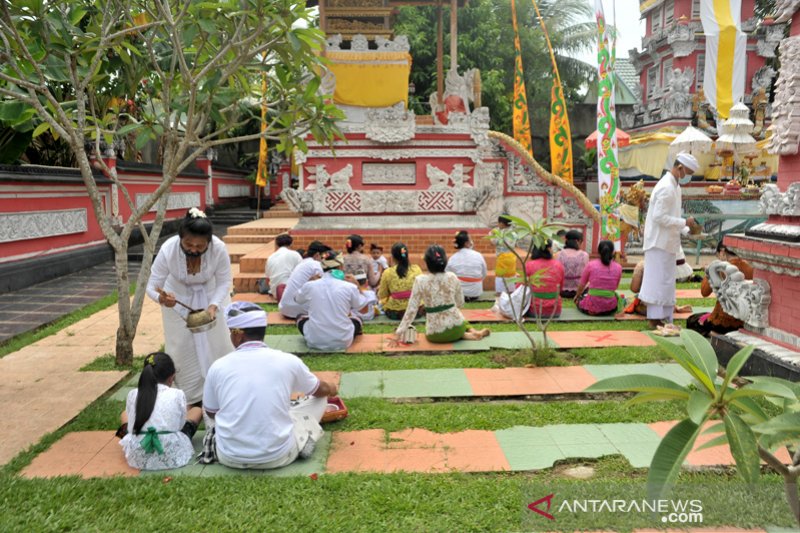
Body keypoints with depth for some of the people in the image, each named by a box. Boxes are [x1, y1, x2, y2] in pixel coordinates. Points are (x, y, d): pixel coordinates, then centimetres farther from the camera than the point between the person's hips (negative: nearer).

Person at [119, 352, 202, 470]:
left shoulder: (133, 395, -2)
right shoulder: (177, 394, -10)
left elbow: (131, 428, 5)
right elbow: (181, 425, -2)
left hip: (138, 457, 2)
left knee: (124, 414, 29)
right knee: (197, 410, 18)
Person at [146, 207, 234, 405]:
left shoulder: (219, 248, -35)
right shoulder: (167, 250, -36)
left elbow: (224, 282, -19)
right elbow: (152, 286, -25)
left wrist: (213, 306, -35)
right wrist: (161, 298, -48)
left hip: (211, 295, 0)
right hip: (178, 297, 0)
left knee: (217, 342, 3)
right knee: (181, 346, 2)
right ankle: (192, 396, 19)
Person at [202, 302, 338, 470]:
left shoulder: (218, 366, -6)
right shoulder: (288, 361, -7)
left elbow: (211, 412, 12)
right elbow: (321, 390, 13)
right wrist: (331, 388, 38)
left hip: (229, 457, 1)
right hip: (278, 456, -1)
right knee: (319, 399, 18)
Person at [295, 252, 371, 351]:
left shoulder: (309, 286, -5)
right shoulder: (350, 287, -10)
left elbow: (297, 300, 19)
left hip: (315, 341, 1)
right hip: (342, 342, -1)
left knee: (300, 318, 29)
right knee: (357, 319, 28)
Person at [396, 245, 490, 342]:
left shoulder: (420, 280, -11)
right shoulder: (452, 277, -3)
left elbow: (412, 309, -10)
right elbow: (460, 304, 7)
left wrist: (399, 330, -3)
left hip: (435, 334, -4)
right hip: (456, 327, 4)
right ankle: (473, 332, 9)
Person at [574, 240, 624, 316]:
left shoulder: (591, 265, -7)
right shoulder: (618, 267, -2)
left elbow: (582, 285, 3)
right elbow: (615, 287, 9)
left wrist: (577, 296, 22)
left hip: (592, 307, -2)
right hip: (610, 309, 2)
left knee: (578, 299, 31)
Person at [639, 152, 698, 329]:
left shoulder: (674, 186, 15)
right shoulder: (666, 188, -17)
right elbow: (659, 217, -23)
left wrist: (686, 230, 10)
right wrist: (684, 222, -16)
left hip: (668, 243, 10)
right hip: (660, 243, -10)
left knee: (667, 282, 13)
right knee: (659, 281, -5)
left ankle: (665, 318, 19)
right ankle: (655, 319, 0)